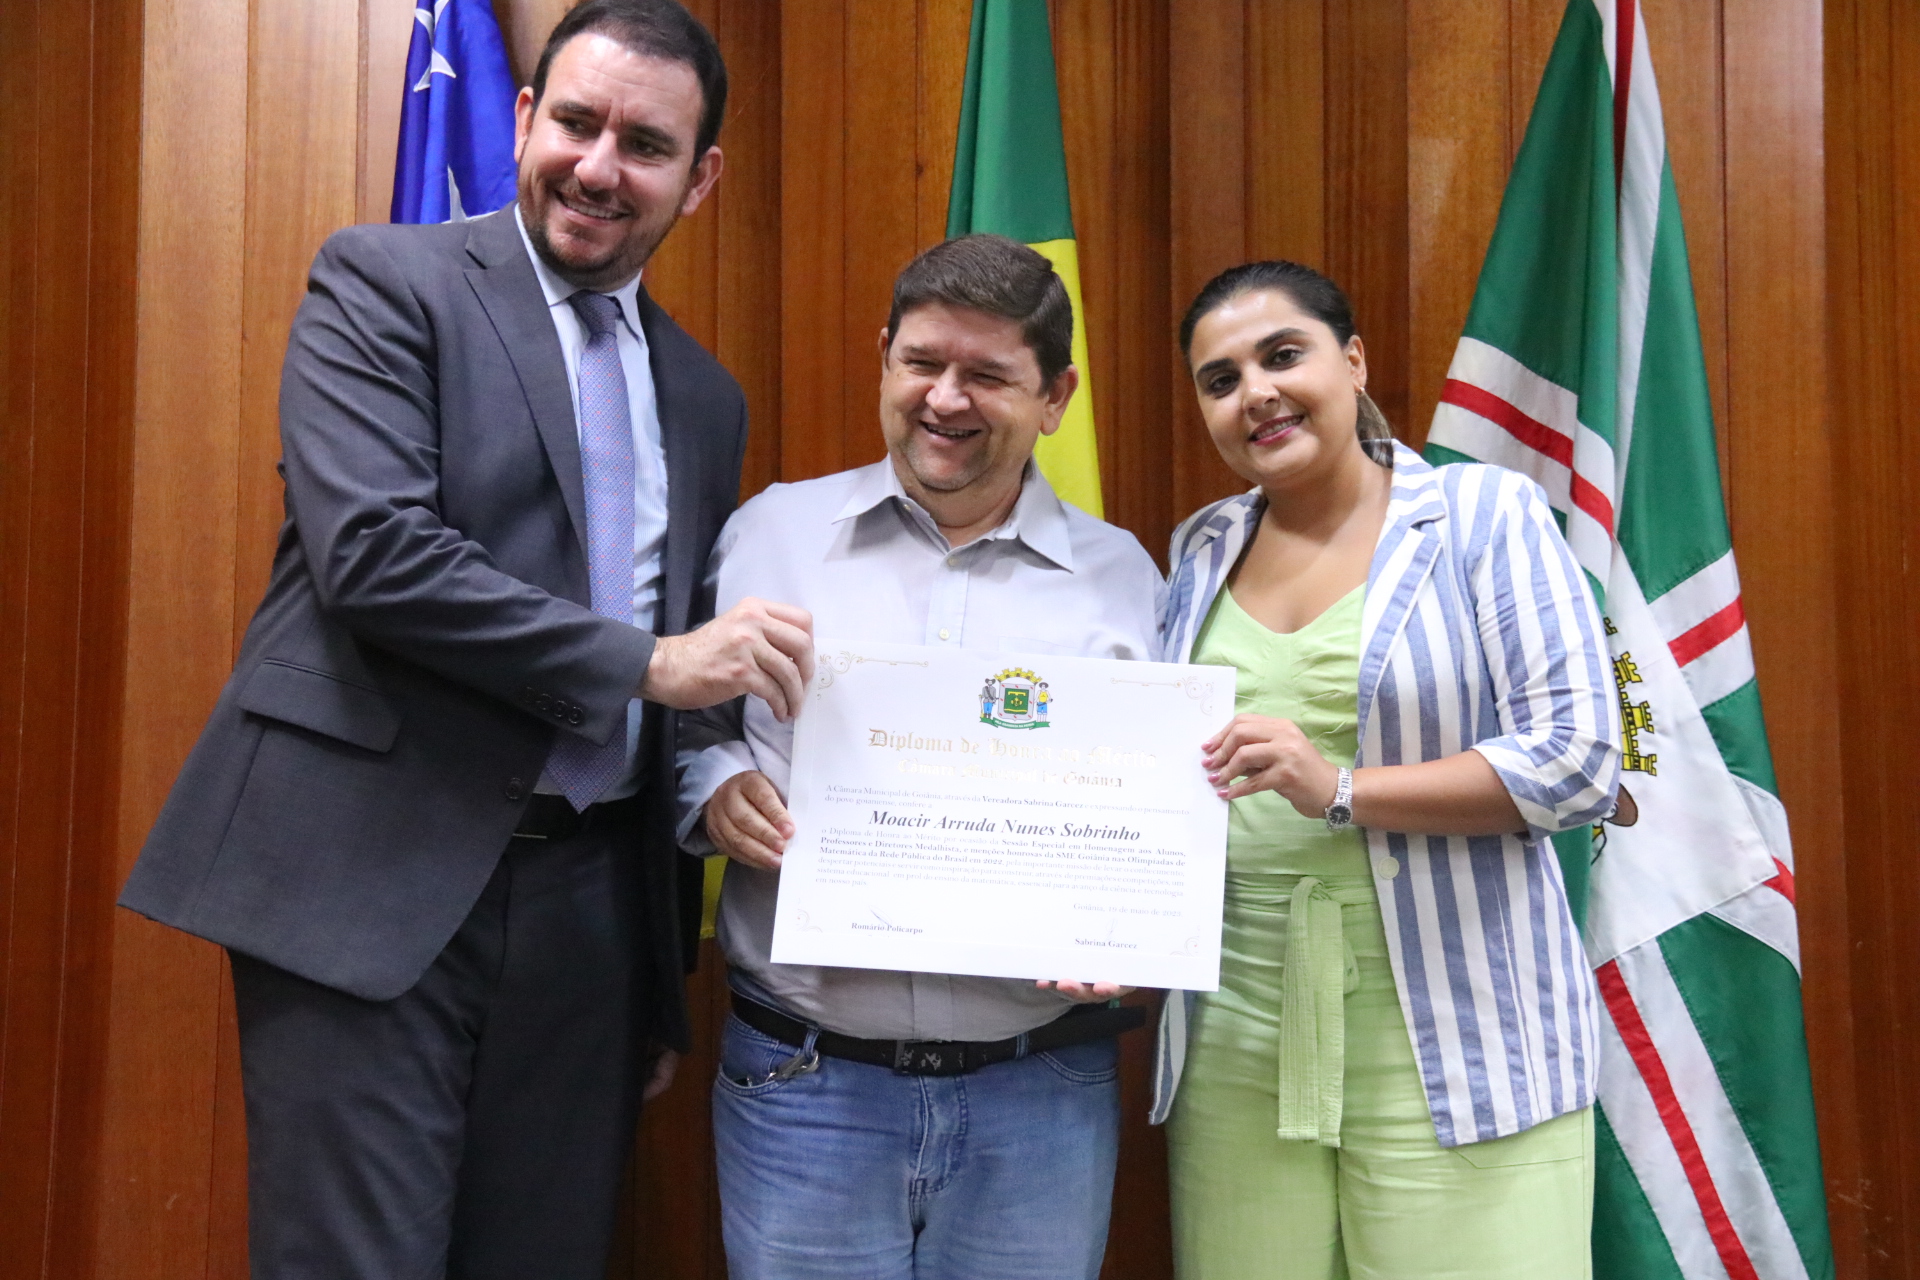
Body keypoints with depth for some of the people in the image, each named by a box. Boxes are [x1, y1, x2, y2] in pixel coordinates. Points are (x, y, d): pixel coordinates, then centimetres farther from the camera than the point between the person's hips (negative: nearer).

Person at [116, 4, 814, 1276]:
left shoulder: (707, 397, 15)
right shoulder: (385, 283, 0)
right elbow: (372, 551, -15)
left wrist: (668, 983, 16)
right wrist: (645, 660, -14)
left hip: (588, 902, 5)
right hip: (375, 885, -5)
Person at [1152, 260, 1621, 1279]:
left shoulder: (1484, 513, -2)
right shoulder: (1198, 551, 12)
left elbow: (1578, 760, -9)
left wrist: (1341, 790, -18)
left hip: (1449, 1046, -3)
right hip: (1237, 1042, 4)